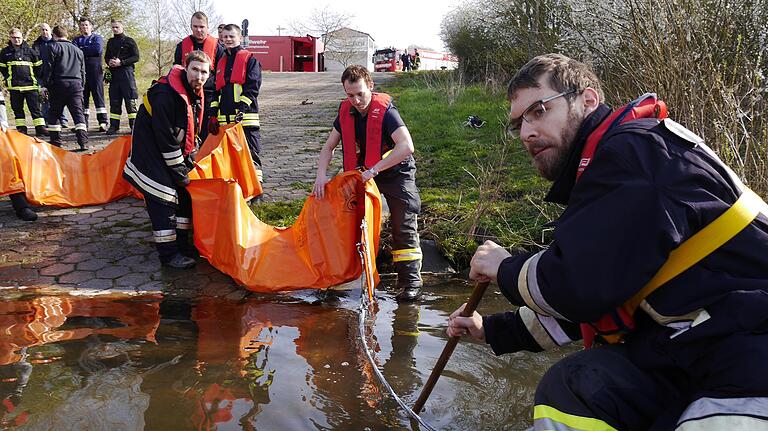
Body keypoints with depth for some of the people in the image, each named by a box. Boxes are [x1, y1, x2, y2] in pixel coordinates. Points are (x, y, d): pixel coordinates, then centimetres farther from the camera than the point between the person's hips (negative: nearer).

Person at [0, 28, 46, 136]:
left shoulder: (30, 51, 4)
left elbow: (38, 66, 11)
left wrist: (35, 78, 6)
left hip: (31, 85, -2)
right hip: (14, 86, 2)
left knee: (35, 108, -1)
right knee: (17, 109, 6)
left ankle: (40, 128, 0)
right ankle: (21, 129, 13)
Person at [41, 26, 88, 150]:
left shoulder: (53, 47, 2)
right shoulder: (78, 50, 17)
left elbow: (48, 68, -3)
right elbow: (82, 71, 20)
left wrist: (45, 85, 0)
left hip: (58, 85, -3)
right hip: (76, 84, 3)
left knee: (54, 113, 9)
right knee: (78, 113, -2)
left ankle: (56, 142, 9)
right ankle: (83, 142, -14)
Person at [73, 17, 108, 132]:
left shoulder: (97, 38, 10)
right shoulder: (77, 40, 19)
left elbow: (98, 49, -10)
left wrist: (82, 50, -2)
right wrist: (89, 50, -11)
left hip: (95, 70, -3)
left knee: (98, 95, -7)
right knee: (82, 97, 4)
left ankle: (103, 122, -10)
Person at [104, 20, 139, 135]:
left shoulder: (129, 41, 3)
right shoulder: (110, 42, 19)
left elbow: (136, 57, -4)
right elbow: (106, 56, 26)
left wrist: (121, 62, -13)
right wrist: (109, 62, 1)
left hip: (126, 72, -5)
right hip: (113, 73, 5)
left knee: (130, 100, -7)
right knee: (114, 101, 5)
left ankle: (134, 125, -4)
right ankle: (114, 126, 9)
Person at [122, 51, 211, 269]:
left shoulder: (195, 93, 0)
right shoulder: (165, 95, -28)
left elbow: (192, 130, 11)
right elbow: (164, 137, -27)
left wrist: (191, 158, 2)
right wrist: (178, 169, -21)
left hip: (174, 151, 9)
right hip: (151, 151, -9)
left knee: (184, 194, 11)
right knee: (163, 200, -11)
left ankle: (182, 243, 23)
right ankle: (168, 253, -5)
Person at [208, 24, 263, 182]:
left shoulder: (250, 59, 2)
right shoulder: (221, 62, 21)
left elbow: (253, 87, -9)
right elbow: (216, 90, 19)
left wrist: (242, 109, -19)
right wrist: (213, 114, 7)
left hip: (245, 117, -6)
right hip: (224, 119, 6)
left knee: (251, 154, -6)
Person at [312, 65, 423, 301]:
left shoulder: (385, 111, -26)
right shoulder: (346, 112, -6)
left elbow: (406, 147, -39)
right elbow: (328, 147, 1)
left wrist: (374, 170, -37)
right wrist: (321, 175, -17)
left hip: (395, 173, -6)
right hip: (364, 174, 6)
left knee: (404, 227, -11)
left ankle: (411, 282, -7)